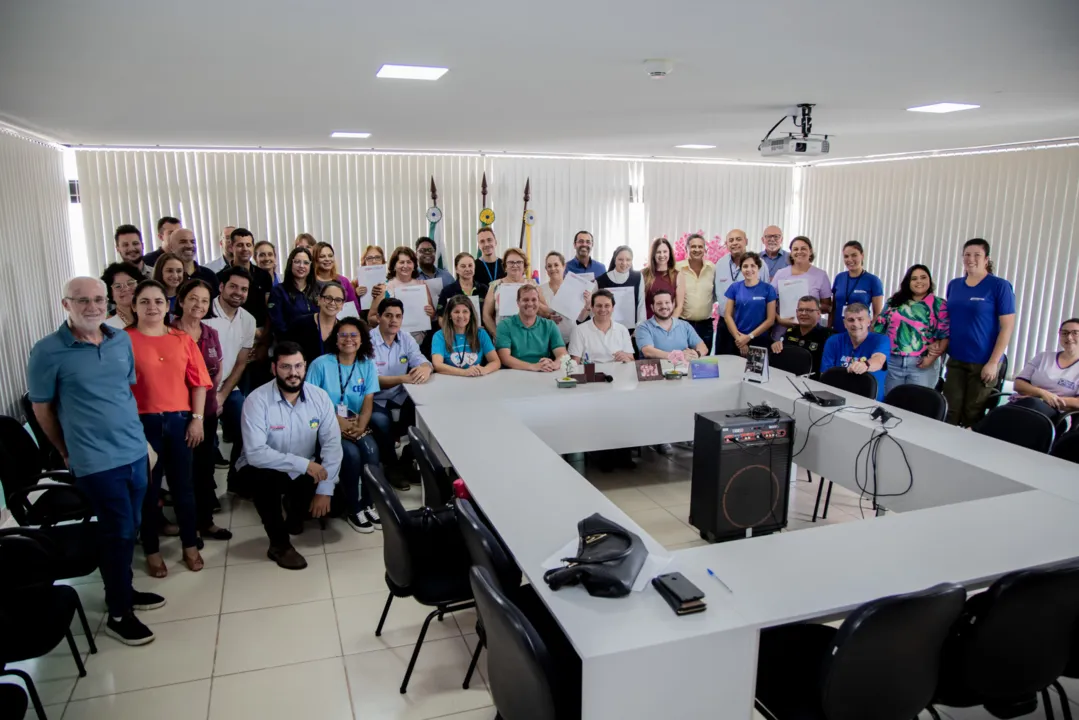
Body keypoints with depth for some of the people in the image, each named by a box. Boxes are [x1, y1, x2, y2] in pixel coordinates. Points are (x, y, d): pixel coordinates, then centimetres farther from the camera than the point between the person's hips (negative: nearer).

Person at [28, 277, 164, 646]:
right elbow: (41, 407, -1)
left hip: (136, 452, 6)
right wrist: (67, 452, 7)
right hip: (96, 461, -5)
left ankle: (122, 590, 37)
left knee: (129, 528, 17)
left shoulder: (123, 341, 4)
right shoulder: (48, 351, -11)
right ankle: (118, 614, 17)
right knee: (119, 532, 1)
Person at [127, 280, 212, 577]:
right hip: (143, 422, -2)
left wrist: (197, 418, -1)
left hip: (179, 420, 2)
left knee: (182, 485, 10)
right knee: (148, 487, 8)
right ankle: (152, 551, 23)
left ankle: (190, 546, 24)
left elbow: (198, 382, 5)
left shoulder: (183, 340, 6)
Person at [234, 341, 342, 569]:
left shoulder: (319, 396, -11)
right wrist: (303, 464, -33)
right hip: (265, 469, -3)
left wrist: (325, 490, -23)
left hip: (306, 471, 4)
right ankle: (279, 544, -12)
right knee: (268, 478, -36)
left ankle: (295, 513, 22)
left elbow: (332, 444, -15)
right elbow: (255, 454, -30)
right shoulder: (257, 400, -22)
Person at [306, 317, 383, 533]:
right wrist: (338, 423, -18)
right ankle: (353, 509, -7)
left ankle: (368, 504, -6)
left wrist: (360, 427, -18)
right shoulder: (321, 364, -7)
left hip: (356, 426, 3)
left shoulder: (367, 365, 4)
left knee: (371, 450, -26)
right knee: (351, 454, -28)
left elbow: (368, 402, 0)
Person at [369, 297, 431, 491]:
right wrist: (402, 379, -37)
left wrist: (425, 369, -34)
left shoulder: (406, 339, 4)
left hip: (400, 396, 5)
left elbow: (423, 362, -7)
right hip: (375, 399, -5)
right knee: (382, 421, -33)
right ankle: (391, 466, -5)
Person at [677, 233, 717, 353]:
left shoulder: (712, 268, 2)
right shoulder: (678, 268, -7)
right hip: (683, 324, -3)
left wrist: (707, 303, 3)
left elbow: (716, 293, 14)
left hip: (706, 325, 3)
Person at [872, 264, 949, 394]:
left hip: (922, 364, -3)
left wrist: (932, 357, -15)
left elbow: (945, 335, -4)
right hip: (892, 362, 3)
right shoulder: (894, 301, 12)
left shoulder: (939, 304, 2)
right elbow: (880, 327, 12)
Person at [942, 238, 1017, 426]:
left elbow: (1007, 327, -9)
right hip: (955, 359, 4)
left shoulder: (999, 286, -7)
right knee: (950, 411, 4)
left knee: (973, 414, 5)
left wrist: (993, 362, -14)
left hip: (983, 362, -4)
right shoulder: (954, 285, 8)